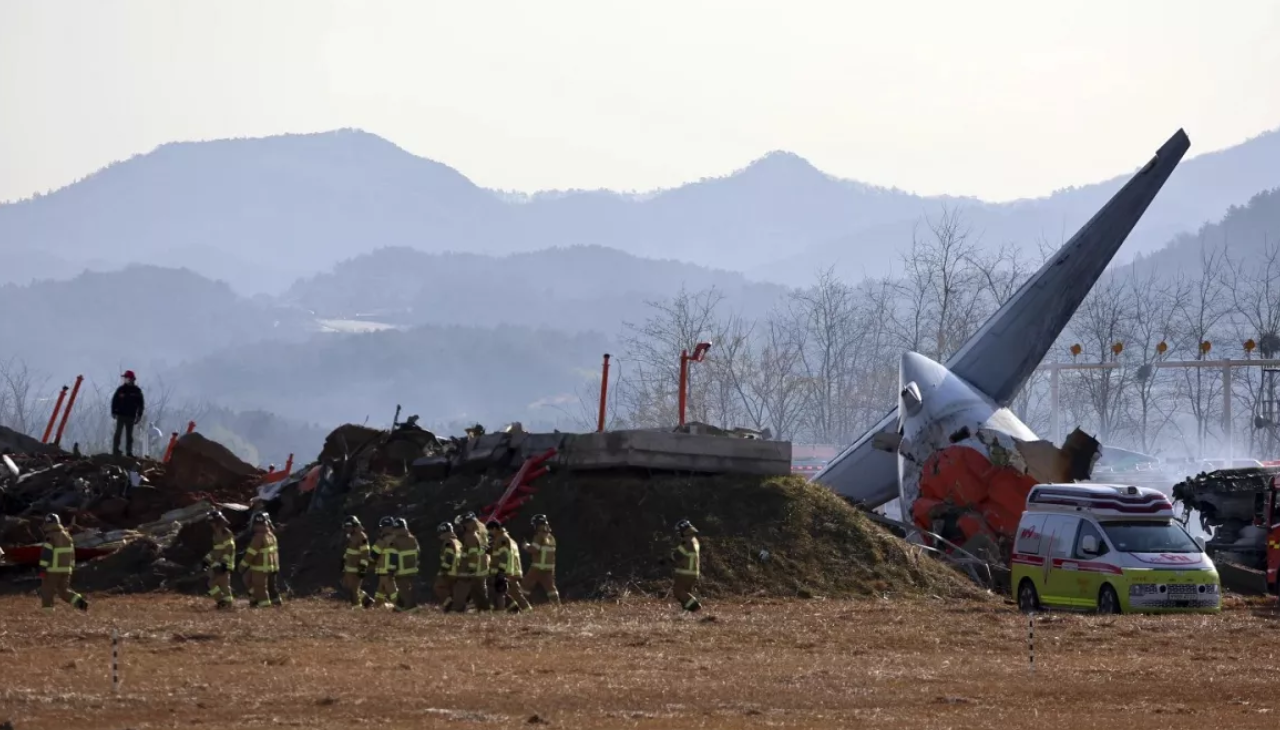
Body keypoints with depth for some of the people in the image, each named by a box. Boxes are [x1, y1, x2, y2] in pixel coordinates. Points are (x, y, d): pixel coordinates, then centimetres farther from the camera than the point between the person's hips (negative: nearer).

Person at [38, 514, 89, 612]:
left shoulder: (50, 538, -13)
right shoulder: (67, 536, 11)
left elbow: (45, 554, -17)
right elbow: (71, 553, 16)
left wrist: (42, 569, -15)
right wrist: (71, 567, 22)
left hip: (53, 570, -7)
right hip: (66, 570, 7)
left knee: (47, 592, 3)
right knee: (64, 591, 11)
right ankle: (80, 602, -8)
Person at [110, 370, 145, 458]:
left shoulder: (137, 391, 3)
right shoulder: (121, 389, 0)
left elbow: (141, 403, 6)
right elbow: (114, 401, 2)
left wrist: (139, 415, 2)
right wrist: (114, 412, -3)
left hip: (130, 416, 1)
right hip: (121, 415, -1)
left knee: (129, 435, 6)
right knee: (118, 433, -5)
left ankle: (129, 452, 9)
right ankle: (115, 451, -5)